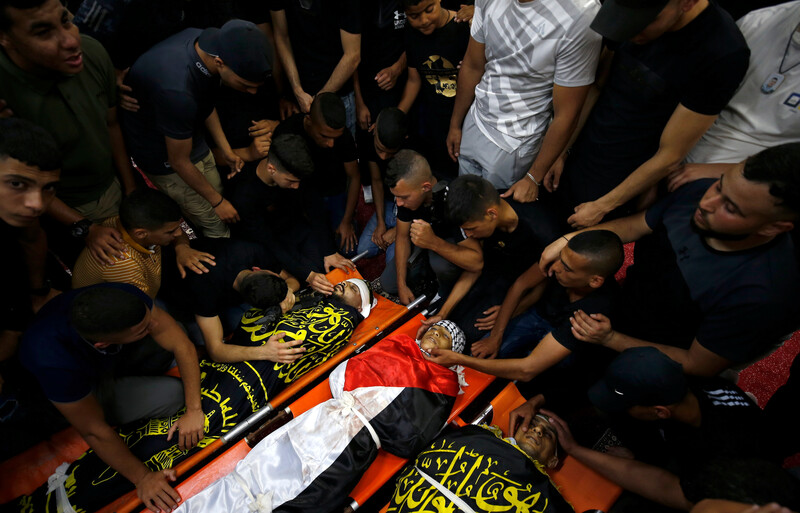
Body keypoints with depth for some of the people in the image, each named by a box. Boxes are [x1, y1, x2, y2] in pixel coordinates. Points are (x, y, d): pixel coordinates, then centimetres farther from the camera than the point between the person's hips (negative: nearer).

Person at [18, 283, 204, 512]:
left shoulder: (123, 298, -34)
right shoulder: (51, 359, -41)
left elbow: (182, 345, -26)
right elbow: (94, 431, -29)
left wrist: (194, 410, -27)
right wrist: (142, 478, -25)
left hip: (114, 357, 4)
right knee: (171, 394, -21)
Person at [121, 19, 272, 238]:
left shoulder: (208, 40, -18)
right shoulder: (176, 90, -41)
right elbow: (179, 161, -25)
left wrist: (226, 150, 2)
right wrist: (218, 202, -12)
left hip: (189, 134, 7)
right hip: (163, 152, -7)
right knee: (216, 226, 1)